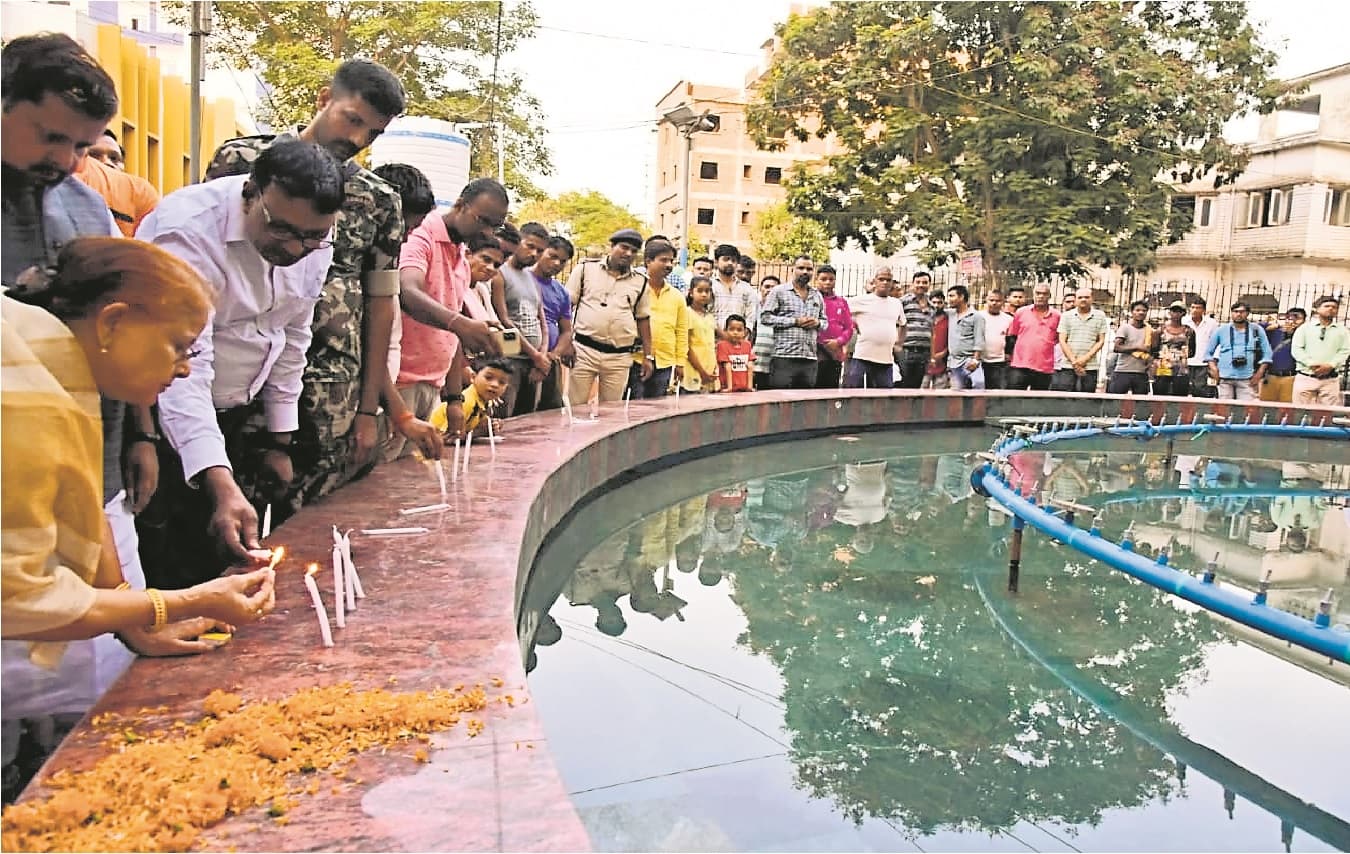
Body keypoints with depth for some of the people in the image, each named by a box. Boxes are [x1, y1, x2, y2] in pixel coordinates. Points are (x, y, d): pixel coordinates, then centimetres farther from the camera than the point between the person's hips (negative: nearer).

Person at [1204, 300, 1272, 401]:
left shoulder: (1257, 330, 11)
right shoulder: (1221, 330, 11)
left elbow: (1267, 354, 10)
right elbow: (1208, 352, 15)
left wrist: (1259, 373, 1)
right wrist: (1213, 368, 2)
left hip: (1247, 379, 0)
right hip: (1225, 379, 0)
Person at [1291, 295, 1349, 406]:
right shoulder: (1304, 328, 9)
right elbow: (1297, 349, -1)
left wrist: (1330, 365, -14)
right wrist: (1312, 364, -14)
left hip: (1331, 379, 1)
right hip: (1306, 377, -1)